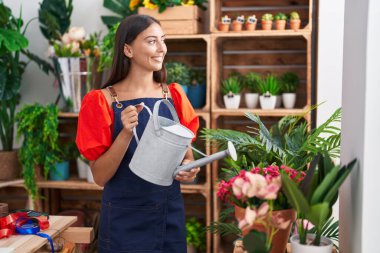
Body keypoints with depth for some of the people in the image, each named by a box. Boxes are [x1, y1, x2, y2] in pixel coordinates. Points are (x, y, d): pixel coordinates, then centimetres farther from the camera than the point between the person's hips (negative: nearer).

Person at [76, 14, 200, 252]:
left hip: (171, 214, 4)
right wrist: (126, 134, -25)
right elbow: (100, 176, -12)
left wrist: (189, 170, -9)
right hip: (125, 219, -4)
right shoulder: (103, 101, -10)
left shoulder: (174, 95, 2)